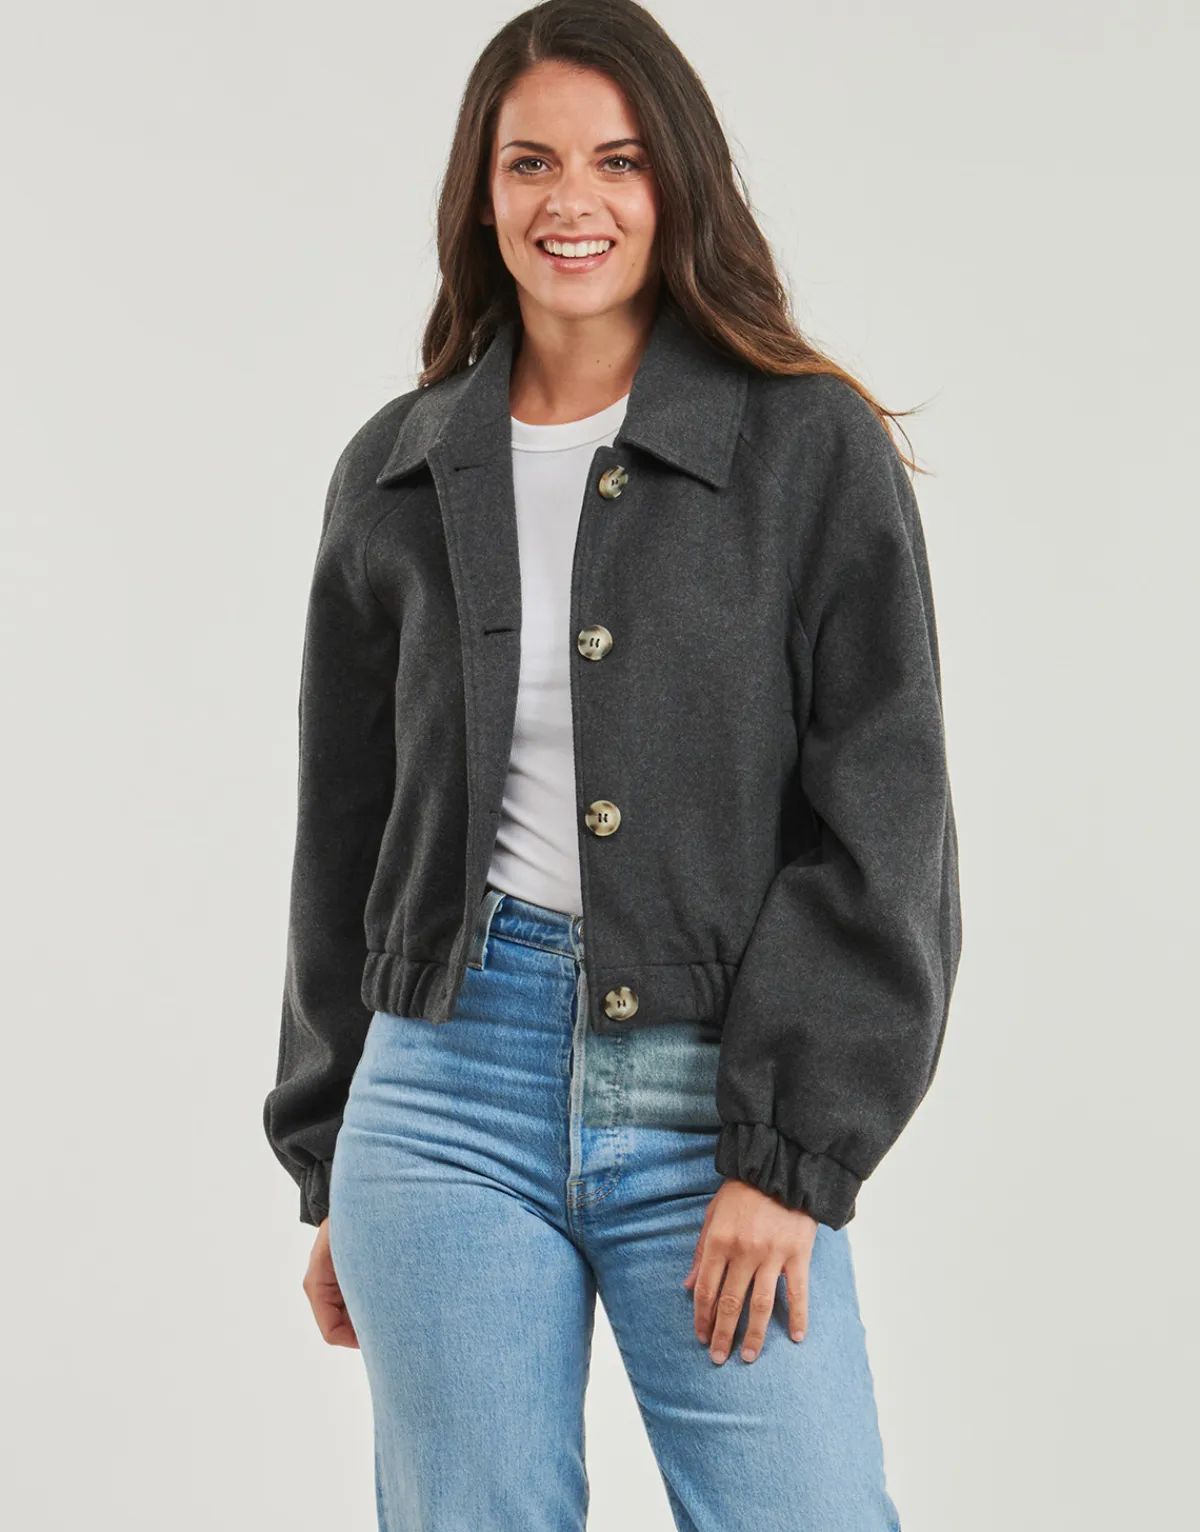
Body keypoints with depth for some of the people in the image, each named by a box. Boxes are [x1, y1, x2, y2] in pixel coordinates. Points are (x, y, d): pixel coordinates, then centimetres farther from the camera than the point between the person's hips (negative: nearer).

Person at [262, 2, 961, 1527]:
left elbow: (881, 822, -4)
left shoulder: (815, 448, 0)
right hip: (450, 1089, 3)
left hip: (718, 1106, -2)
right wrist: (329, 1168, 15)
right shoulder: (396, 477, 10)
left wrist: (790, 1154, -10)